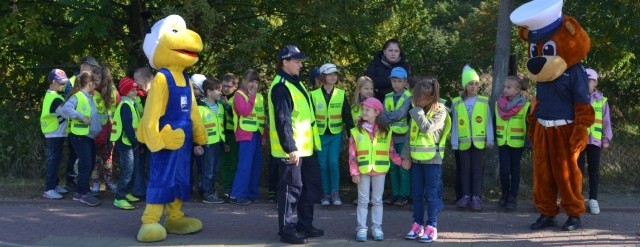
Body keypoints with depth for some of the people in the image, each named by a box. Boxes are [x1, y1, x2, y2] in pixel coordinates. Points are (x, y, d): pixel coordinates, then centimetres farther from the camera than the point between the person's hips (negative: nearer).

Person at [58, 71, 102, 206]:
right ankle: (84, 194, 1)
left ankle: (80, 192, 22)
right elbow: (65, 109, -29)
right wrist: (81, 117, -26)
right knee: (86, 164, -8)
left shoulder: (90, 98, 14)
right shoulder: (77, 96, -14)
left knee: (90, 164, 12)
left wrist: (99, 128, 5)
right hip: (79, 136, -9)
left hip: (90, 136, 9)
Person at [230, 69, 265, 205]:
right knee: (245, 164, -12)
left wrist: (264, 134, 13)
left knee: (256, 164, 9)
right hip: (246, 133, -7)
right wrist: (252, 96, -12)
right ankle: (236, 195, -10)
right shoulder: (239, 94, -3)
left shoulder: (259, 96, 17)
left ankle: (252, 192, 18)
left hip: (257, 134, 7)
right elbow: (245, 111, -18)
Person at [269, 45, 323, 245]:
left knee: (312, 185, 15)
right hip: (291, 149, -10)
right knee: (291, 188, -4)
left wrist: (312, 142, 21)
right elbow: (283, 121, -21)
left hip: (306, 147, 10)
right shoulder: (280, 87, -15)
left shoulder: (296, 83, 17)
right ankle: (287, 230, 5)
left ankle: (304, 224, 26)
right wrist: (290, 148, -24)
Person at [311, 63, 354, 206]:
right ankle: (326, 193, 14)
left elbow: (347, 115, 3)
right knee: (323, 164, 2)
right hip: (320, 135, 0)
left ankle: (335, 193, 3)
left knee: (333, 162, -10)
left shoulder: (341, 94, 1)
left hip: (336, 134, 0)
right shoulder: (314, 95, -2)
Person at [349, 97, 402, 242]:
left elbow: (391, 150, 6)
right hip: (363, 171, -1)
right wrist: (354, 172, -9)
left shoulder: (386, 131, 2)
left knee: (377, 200, 10)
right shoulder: (356, 131, -3)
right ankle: (362, 229, 10)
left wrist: (401, 162, -5)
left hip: (380, 170, 1)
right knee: (363, 201, 5)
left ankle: (377, 228, 17)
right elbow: (352, 154, -4)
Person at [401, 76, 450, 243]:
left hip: (432, 159, -6)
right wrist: (406, 155, 8)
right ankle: (418, 224, 19)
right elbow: (410, 134, 12)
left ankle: (431, 227, 4)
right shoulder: (417, 111, 8)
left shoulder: (440, 111, -10)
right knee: (416, 194, 10)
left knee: (431, 193, 0)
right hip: (416, 158, 6)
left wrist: (417, 110, -19)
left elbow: (427, 128, -26)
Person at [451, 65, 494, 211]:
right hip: (464, 142, 1)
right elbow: (455, 124, 0)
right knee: (465, 169, 8)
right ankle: (466, 196, 16)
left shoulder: (484, 101, -1)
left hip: (479, 141, -1)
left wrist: (489, 139, -1)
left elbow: (488, 122, 1)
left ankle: (476, 197, 7)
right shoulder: (457, 103, -1)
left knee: (477, 169, 4)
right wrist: (454, 142, -1)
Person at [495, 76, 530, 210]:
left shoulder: (525, 106, -10)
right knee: (504, 170, -3)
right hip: (502, 143, 2)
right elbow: (494, 123, 10)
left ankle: (513, 197, 14)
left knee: (515, 170, 6)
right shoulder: (498, 104, 2)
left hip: (517, 143, -2)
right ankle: (505, 194, 17)